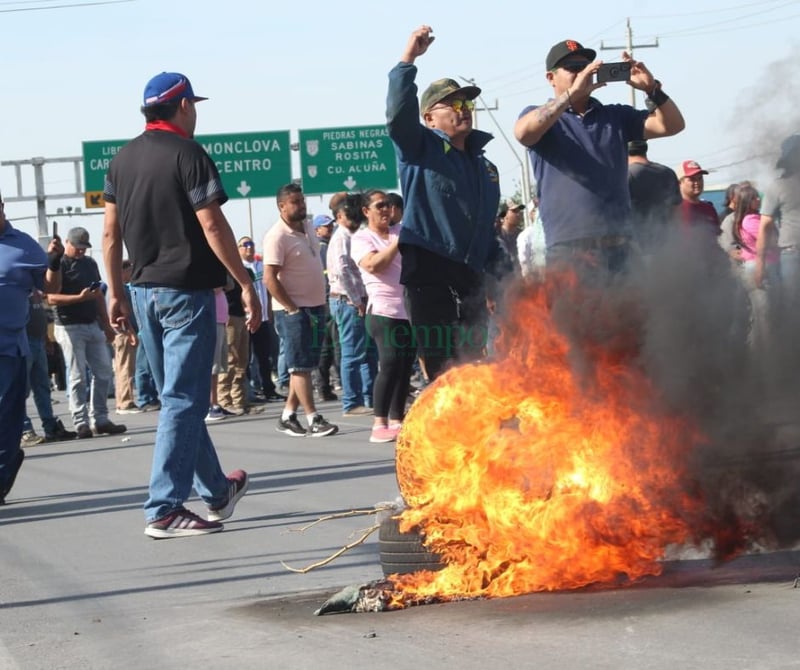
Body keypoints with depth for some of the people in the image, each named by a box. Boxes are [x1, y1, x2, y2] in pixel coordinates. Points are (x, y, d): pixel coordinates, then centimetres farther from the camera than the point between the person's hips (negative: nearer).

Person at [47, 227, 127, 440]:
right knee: (78, 377, -6)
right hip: (70, 327, -7)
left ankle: (100, 419, 11)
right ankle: (80, 423, -1)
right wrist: (79, 298, -26)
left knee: (103, 372, 4)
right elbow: (52, 298, -15)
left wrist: (106, 325, 17)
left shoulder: (90, 264, 15)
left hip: (93, 325, 7)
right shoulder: (59, 265, -6)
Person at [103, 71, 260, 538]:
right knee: (183, 400, -5)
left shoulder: (123, 160, 9)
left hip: (145, 290, 8)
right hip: (187, 290, -8)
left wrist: (116, 293, 17)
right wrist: (247, 285, -11)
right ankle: (164, 510, -7)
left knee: (179, 397, 16)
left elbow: (111, 232, 11)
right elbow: (213, 227, -16)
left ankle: (218, 491, 30)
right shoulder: (188, 155, -12)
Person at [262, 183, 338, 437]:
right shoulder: (277, 236, -16)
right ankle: (313, 419, -6)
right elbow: (270, 278, -20)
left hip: (316, 306, 8)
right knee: (300, 366, -5)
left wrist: (321, 302, 15)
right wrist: (293, 309, -19)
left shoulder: (307, 227, 10)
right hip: (292, 309, -8)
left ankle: (288, 415, 16)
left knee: (305, 365, 10)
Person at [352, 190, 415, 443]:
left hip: (411, 310, 6)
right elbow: (373, 265, -17)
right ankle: (379, 425, -13)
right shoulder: (361, 238, 0)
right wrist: (398, 242, -18)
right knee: (390, 364, -14)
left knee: (405, 366, 6)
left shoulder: (402, 230, 15)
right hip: (384, 311, -6)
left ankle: (397, 421, 13)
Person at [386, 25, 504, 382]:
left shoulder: (485, 167, 21)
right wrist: (408, 58, -21)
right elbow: (399, 113, -17)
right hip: (428, 273, -6)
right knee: (442, 373, -10)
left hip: (472, 278, 6)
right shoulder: (419, 148, 4)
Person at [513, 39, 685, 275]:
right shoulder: (539, 116, 8)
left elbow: (672, 125, 11)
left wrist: (652, 89, -7)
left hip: (620, 245, 4)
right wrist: (573, 94, -22)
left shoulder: (616, 116, 18)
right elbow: (523, 132, -16)